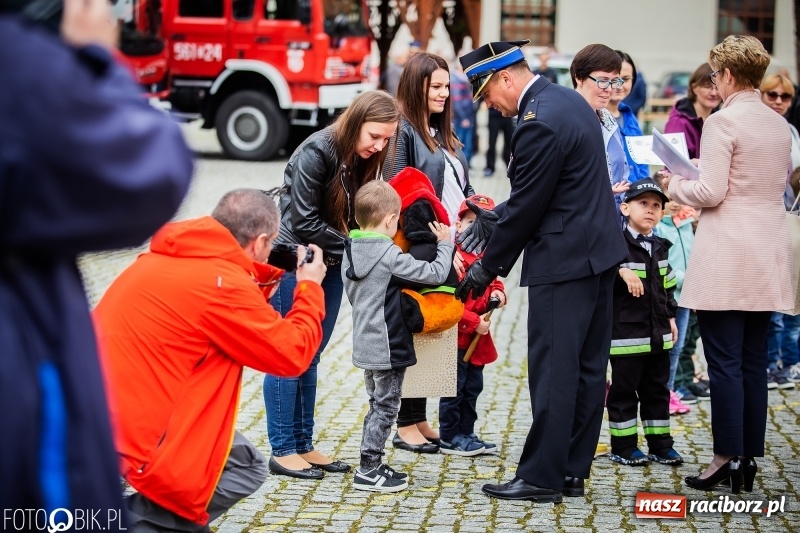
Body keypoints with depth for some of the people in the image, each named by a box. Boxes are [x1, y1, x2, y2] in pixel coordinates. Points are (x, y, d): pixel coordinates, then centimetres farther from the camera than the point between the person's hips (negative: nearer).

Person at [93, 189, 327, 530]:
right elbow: (292, 354, -8)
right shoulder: (221, 283, -16)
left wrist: (275, 275, 23)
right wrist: (309, 288, 7)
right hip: (138, 436, -9)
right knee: (248, 467, 6)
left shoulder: (166, 258, 10)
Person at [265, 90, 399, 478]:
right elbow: (304, 222, -20)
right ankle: (283, 450, 6)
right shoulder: (316, 152, -20)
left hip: (330, 264, 7)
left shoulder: (363, 160, 3)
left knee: (311, 357, 12)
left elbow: (353, 218, 8)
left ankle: (303, 445, 18)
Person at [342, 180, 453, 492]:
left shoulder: (350, 251, 4)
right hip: (388, 347, -8)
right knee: (385, 407, 1)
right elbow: (435, 274, -17)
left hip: (365, 345, 8)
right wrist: (445, 244, -3)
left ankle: (371, 466, 22)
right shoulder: (390, 255, -20)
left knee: (378, 405, 18)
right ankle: (368, 471, 3)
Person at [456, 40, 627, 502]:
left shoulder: (539, 124, -20)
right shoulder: (570, 101, 11)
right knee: (588, 368, 12)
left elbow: (527, 207, -15)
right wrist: (492, 221, 17)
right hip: (600, 253, 10)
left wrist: (488, 268, -5)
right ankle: (574, 471, 19)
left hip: (564, 262, -10)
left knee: (553, 372, -4)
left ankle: (541, 477, 1)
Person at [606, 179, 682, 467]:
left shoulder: (660, 247, 12)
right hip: (626, 332, -7)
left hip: (658, 334, 7)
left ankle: (661, 444, 20)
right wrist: (622, 271, -36)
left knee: (657, 389, 13)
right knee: (624, 390, 1)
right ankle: (623, 446, 9)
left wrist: (671, 317, 20)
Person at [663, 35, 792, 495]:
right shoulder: (779, 125, 10)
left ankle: (729, 457, -2)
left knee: (724, 360, -3)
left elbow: (710, 193, -17)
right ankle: (750, 457, 13)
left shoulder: (722, 121, -13)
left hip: (728, 257, -7)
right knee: (754, 361, 10)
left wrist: (675, 184, 2)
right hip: (768, 255, 7)